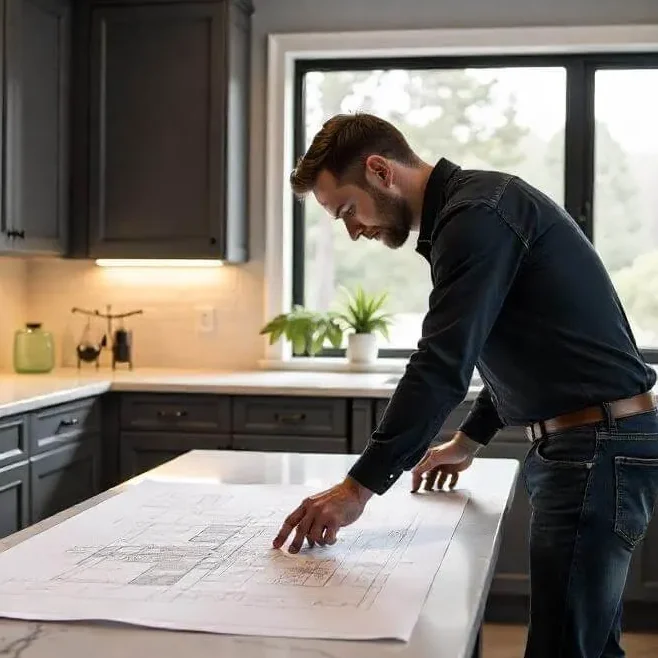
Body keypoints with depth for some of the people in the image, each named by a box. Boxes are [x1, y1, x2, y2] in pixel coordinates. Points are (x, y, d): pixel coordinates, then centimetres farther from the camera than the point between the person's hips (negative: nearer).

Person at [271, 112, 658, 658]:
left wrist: (358, 489, -22)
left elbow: (442, 365, -24)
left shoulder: (478, 214, -17)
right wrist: (470, 441, 29)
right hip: (581, 441, 10)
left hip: (600, 445, -10)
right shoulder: (473, 209, 16)